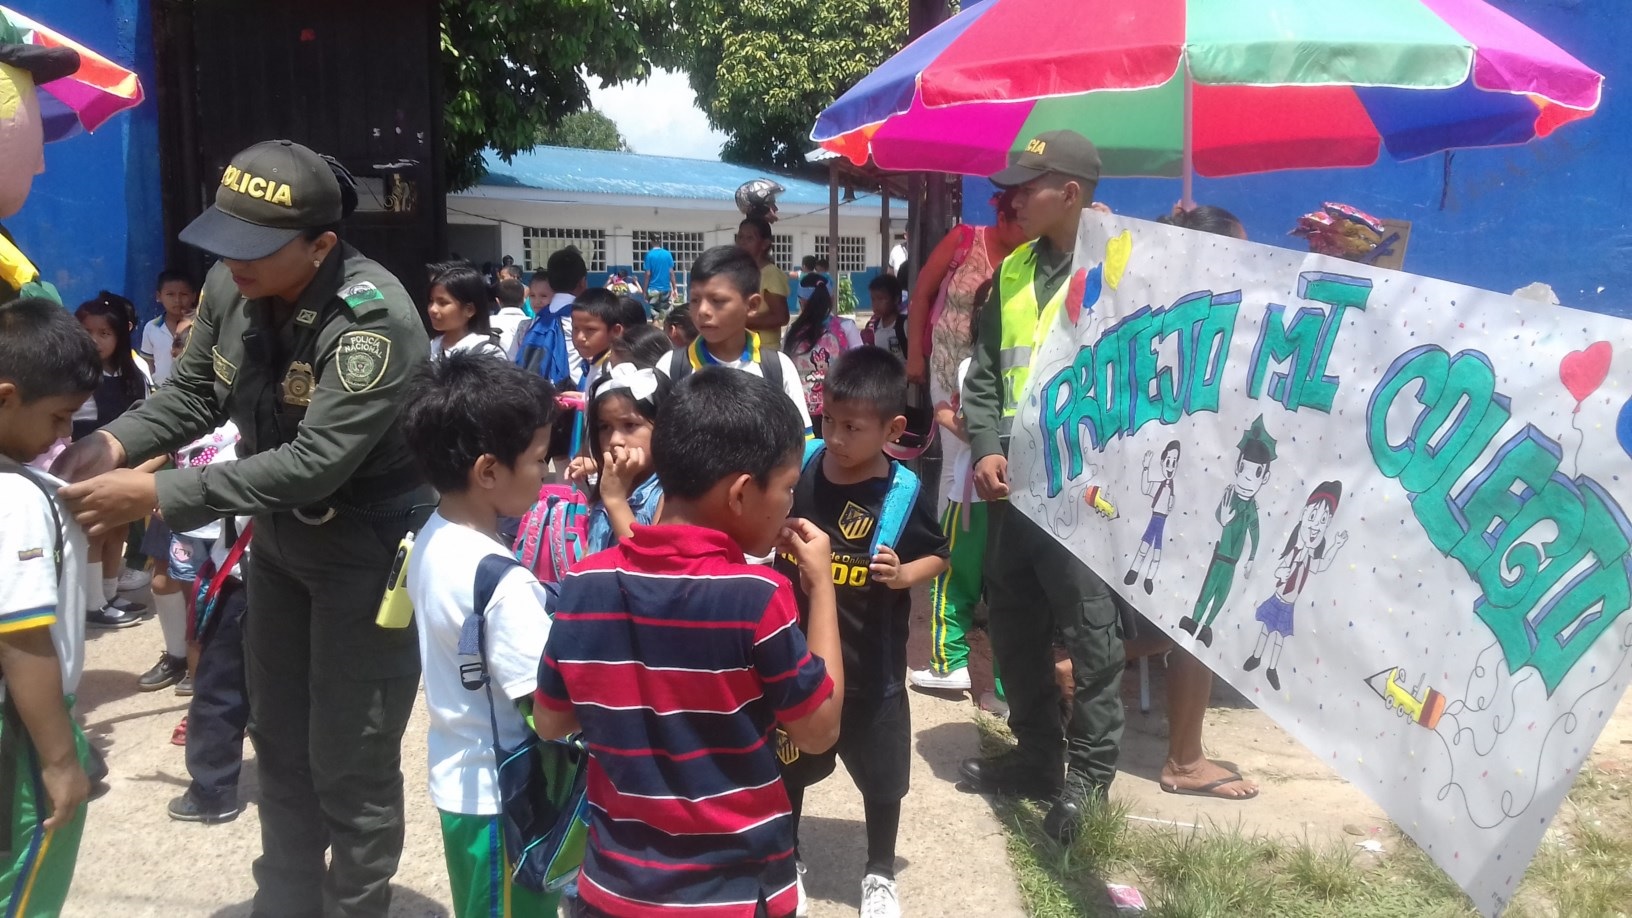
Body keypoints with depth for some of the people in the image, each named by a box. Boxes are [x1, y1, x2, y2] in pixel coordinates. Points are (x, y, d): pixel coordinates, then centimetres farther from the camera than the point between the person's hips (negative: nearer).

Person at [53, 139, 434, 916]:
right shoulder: (231, 285, -8)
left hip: (369, 546, -7)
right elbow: (193, 392, 5)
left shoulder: (373, 319, -29)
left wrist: (154, 493, -33)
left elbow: (312, 464, -33)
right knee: (279, 743, 20)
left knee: (350, 763, 3)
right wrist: (113, 442, -14)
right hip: (282, 533, 8)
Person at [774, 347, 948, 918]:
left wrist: (905, 574, -20)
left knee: (881, 776, 16)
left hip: (869, 666, -1)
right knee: (786, 767, 20)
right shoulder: (797, 468, -12)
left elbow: (938, 556, -2)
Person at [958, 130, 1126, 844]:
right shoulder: (1012, 270, 12)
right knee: (1014, 624, 15)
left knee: (1091, 632, 2)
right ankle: (1035, 752, 32)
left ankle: (1088, 771, 18)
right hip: (1014, 483, 7)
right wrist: (988, 448, 1)